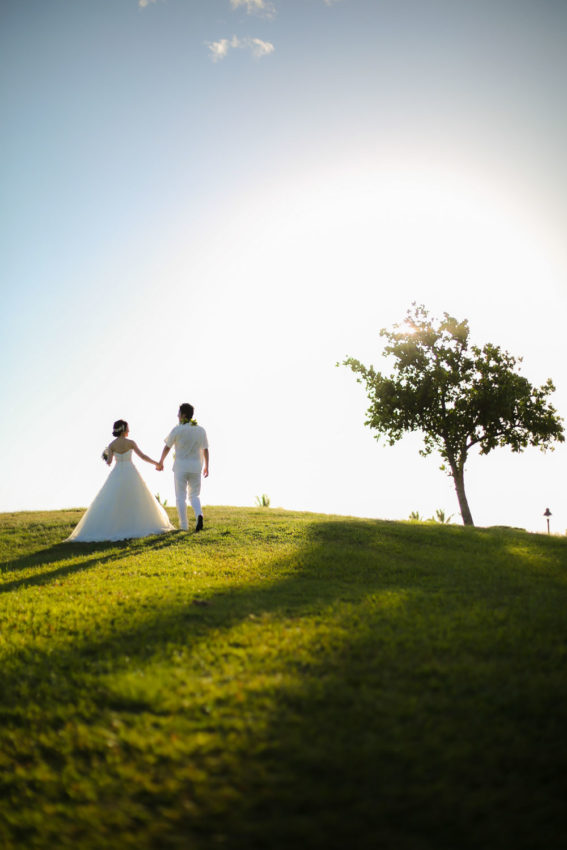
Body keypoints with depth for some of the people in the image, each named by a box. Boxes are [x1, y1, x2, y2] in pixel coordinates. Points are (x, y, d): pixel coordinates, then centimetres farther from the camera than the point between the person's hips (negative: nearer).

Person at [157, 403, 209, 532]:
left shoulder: (177, 429, -8)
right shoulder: (201, 430, 3)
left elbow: (167, 447, -1)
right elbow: (205, 450, 6)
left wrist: (160, 462, 13)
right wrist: (206, 466, 17)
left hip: (181, 466, -3)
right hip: (195, 466, 3)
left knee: (181, 496, 7)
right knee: (194, 495, 12)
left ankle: (184, 525, 4)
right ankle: (199, 515, -17)